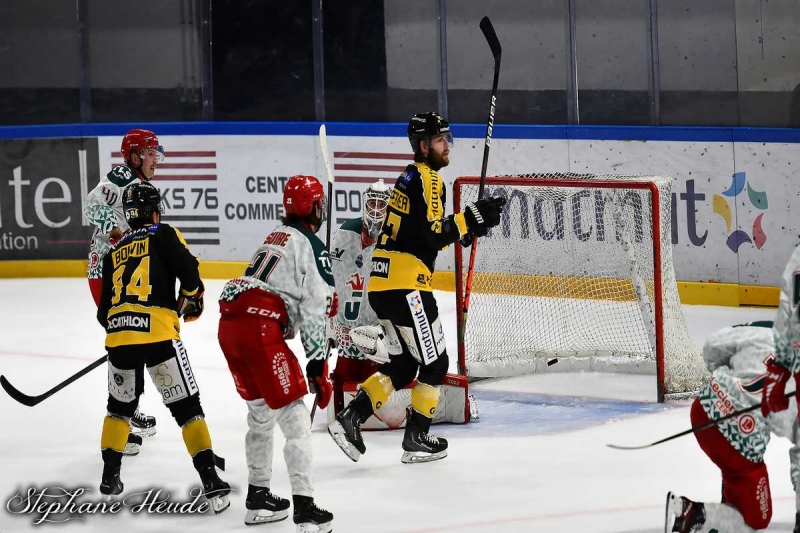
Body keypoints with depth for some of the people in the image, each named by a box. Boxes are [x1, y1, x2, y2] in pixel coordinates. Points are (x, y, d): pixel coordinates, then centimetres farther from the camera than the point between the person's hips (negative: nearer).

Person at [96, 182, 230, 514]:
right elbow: (188, 270, -7)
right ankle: (210, 479, -9)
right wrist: (192, 300, 13)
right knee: (186, 407, 0)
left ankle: (110, 475, 28)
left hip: (118, 336, 4)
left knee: (121, 405, 26)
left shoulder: (115, 252, 21)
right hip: (158, 333, -4)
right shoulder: (163, 235, 6)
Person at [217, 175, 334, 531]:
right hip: (261, 330, -9)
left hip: (230, 323, 9)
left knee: (261, 411, 24)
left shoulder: (278, 236, 24)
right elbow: (314, 311, -8)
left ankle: (258, 497, 31)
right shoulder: (312, 247, -2)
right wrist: (318, 365, -6)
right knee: (293, 417, -6)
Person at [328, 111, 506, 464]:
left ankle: (349, 420, 6)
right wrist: (471, 219, -13)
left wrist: (466, 226, 14)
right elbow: (432, 236, -20)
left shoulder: (411, 177, 20)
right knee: (434, 363, 3)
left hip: (381, 285, 10)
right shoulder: (426, 179, -11)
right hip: (405, 285, -10)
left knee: (402, 365, 16)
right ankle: (416, 440, 9)